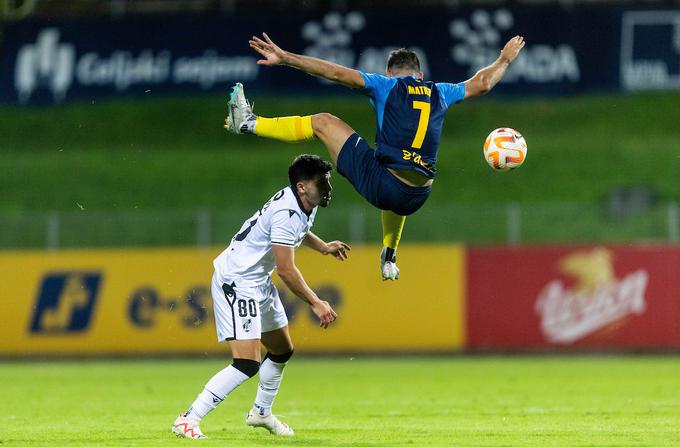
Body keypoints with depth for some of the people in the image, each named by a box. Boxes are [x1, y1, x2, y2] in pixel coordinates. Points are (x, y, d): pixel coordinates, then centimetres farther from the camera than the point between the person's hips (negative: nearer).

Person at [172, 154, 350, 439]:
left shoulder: (306, 205, 6)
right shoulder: (287, 213, -25)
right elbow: (285, 269, -26)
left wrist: (323, 247, 30)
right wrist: (316, 304, -21)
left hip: (259, 283, 11)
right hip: (236, 284, -11)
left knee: (282, 351, 22)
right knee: (247, 364, -19)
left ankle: (261, 412, 41)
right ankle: (188, 420, -17)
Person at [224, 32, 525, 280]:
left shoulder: (385, 85, 5)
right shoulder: (439, 93, 17)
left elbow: (335, 73, -3)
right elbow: (482, 83, 34)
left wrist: (284, 58, -2)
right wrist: (504, 61, 53)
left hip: (381, 184, -5)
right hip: (416, 199, 5)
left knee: (323, 122, 8)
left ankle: (250, 124, 10)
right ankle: (389, 257, 51)